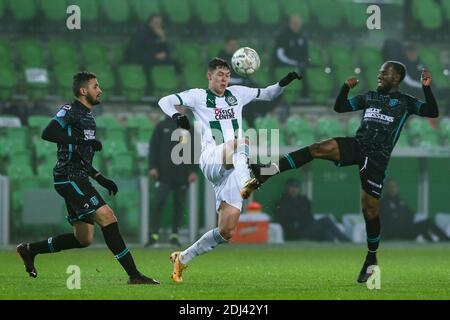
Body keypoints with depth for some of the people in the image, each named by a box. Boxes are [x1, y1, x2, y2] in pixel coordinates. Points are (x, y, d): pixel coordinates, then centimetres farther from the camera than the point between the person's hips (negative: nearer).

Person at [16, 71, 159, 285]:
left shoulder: (88, 116, 21)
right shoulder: (69, 111, -8)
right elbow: (47, 133, -25)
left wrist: (101, 179, 20)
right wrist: (82, 141, -26)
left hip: (79, 180, 10)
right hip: (69, 178, -10)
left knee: (84, 238, 10)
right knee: (107, 217, -18)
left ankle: (29, 250, 24)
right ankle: (134, 275, -19)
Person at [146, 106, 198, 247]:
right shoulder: (162, 126, 6)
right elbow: (153, 147, 6)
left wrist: (193, 171, 0)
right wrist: (153, 167, -4)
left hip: (182, 176, 2)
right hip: (164, 174, -2)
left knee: (179, 206, 4)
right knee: (160, 203, -10)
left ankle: (174, 235, 12)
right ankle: (154, 234, -9)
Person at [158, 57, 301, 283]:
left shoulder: (237, 94, 21)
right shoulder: (198, 96, 10)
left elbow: (267, 94, 32)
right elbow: (165, 101, 2)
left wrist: (283, 83, 13)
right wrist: (176, 116, -18)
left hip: (233, 170, 4)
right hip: (212, 160, -4)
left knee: (227, 231, -4)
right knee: (238, 145, -40)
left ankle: (182, 259, 11)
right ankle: (246, 184, -70)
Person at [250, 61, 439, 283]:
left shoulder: (405, 102, 10)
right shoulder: (369, 97, 21)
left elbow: (432, 112, -2)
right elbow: (339, 107, 22)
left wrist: (426, 88, -13)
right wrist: (346, 88, 6)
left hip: (377, 158, -3)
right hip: (356, 146, 3)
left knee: (370, 209, -2)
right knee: (318, 148, -24)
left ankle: (371, 260, 15)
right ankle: (269, 171, -35)